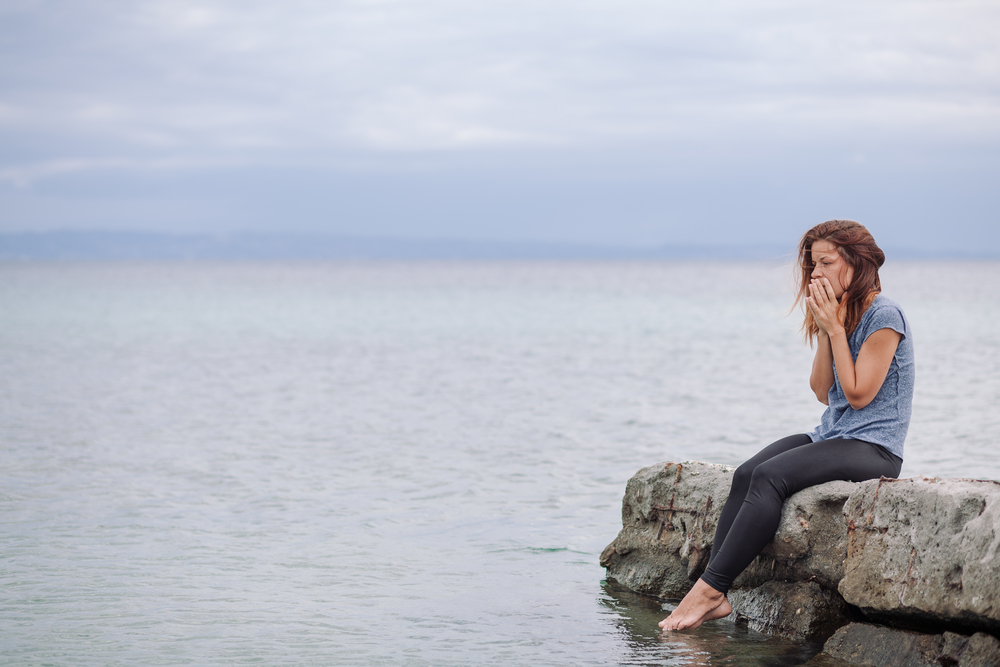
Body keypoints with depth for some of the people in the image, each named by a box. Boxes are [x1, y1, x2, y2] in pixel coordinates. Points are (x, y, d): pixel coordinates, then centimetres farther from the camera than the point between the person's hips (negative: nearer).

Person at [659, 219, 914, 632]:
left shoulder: (884, 316, -10)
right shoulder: (836, 313, 16)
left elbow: (858, 393, -15)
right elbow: (823, 392, 9)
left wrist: (835, 328, -12)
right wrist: (825, 329, 0)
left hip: (873, 448, -8)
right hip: (832, 436, 8)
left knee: (769, 477, -28)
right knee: (745, 474, -18)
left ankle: (710, 589, -28)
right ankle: (715, 598, -27)